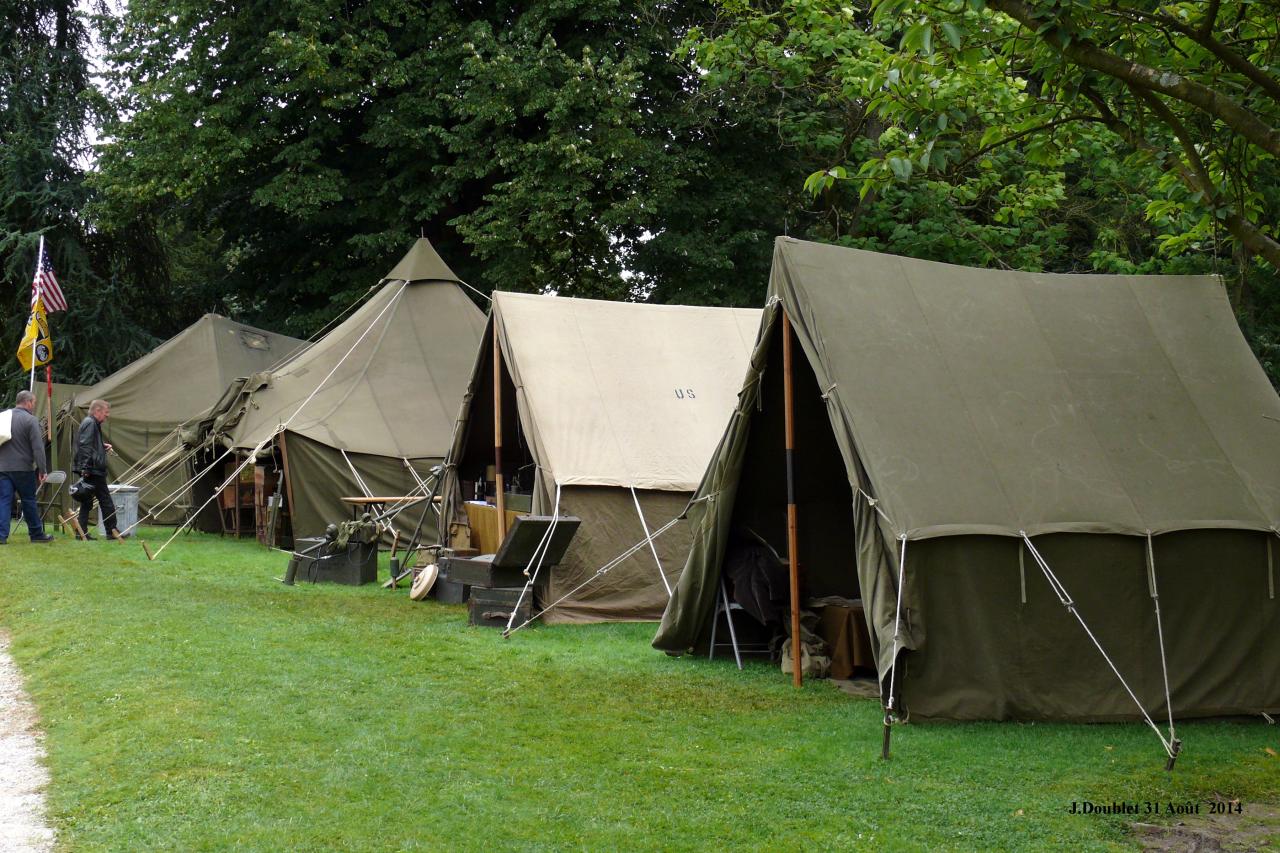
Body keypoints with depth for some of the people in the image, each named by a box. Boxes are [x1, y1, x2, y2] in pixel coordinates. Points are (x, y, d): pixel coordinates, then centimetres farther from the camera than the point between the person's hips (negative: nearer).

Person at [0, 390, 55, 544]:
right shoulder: (31, 420, -9)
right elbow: (38, 448, -13)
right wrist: (42, 470, -9)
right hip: (23, 468, -4)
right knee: (29, 502, 7)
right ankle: (37, 534, 17)